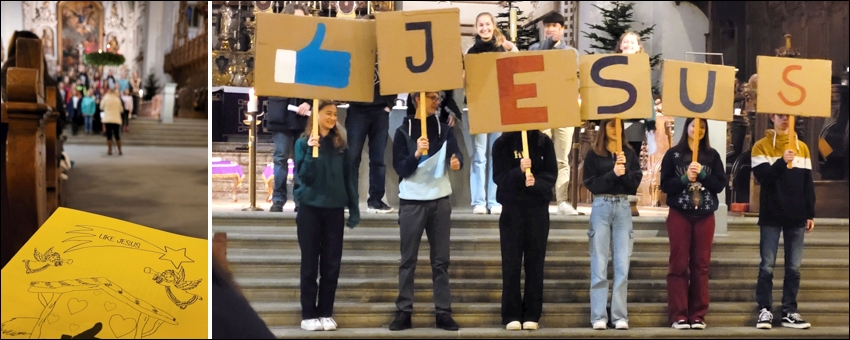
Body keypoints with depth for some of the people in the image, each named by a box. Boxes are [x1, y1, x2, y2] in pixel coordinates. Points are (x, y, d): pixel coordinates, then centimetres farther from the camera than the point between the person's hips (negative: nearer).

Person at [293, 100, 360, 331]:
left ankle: (326, 313, 15)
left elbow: (347, 178, 9)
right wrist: (311, 151, -24)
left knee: (332, 264, 6)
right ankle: (308, 315, 8)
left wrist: (354, 209, 6)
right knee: (310, 264, 3)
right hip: (310, 209, -3)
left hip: (335, 210, 3)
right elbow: (303, 176, -10)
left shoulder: (340, 144, 5)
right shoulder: (303, 143, -3)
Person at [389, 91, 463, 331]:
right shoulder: (403, 132, -1)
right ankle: (403, 312, 4)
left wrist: (457, 162, -29)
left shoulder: (444, 130, 7)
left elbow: (456, 154, -6)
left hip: (440, 201, 3)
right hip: (411, 202, -3)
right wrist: (416, 154, -25)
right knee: (408, 260, 1)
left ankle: (444, 312, 6)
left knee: (441, 260, 4)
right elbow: (400, 169, -8)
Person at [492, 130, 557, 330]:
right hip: (512, 209, -2)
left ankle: (532, 315, 6)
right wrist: (519, 171, -27)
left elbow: (551, 175, -1)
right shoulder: (502, 143, -2)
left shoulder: (544, 142, 3)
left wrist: (536, 182, -21)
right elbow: (499, 177, -9)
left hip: (539, 209, 2)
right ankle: (511, 316, 1)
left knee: (535, 263, 2)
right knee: (511, 263, -2)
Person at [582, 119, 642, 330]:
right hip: (601, 207, -2)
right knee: (599, 265, -2)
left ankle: (620, 316, 3)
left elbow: (635, 184, 3)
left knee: (622, 265, 0)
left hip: (623, 208, 2)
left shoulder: (629, 154, 9)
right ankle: (599, 317, 0)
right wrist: (613, 174, -16)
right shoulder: (593, 155, 3)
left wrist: (624, 172, -14)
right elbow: (591, 184, -5)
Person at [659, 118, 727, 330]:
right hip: (679, 214, -2)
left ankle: (698, 315, 6)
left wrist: (702, 174, -14)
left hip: (705, 216, 2)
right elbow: (665, 185, -3)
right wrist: (685, 178, -17)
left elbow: (720, 184, 1)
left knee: (700, 265, 2)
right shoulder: (673, 154, 2)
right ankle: (678, 315, -2)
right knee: (679, 264, -3)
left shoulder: (712, 155, 8)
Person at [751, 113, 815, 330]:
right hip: (771, 216, -3)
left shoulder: (802, 147, 11)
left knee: (794, 267, 4)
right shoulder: (761, 146, 0)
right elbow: (763, 177, -11)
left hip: (796, 216, 3)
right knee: (767, 266, -2)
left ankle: (790, 312, 9)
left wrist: (810, 214, 8)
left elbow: (808, 184, 11)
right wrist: (782, 162, -26)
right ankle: (765, 310, 2)